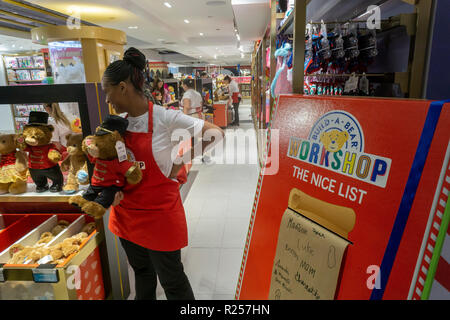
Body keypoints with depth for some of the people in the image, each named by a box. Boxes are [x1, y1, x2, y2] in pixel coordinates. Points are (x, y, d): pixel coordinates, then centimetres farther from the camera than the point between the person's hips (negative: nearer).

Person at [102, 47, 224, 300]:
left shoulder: (164, 118, -18)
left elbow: (216, 133, -20)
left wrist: (180, 160, -21)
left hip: (159, 213, -6)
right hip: (126, 212, 6)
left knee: (171, 279, 11)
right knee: (141, 271, 26)